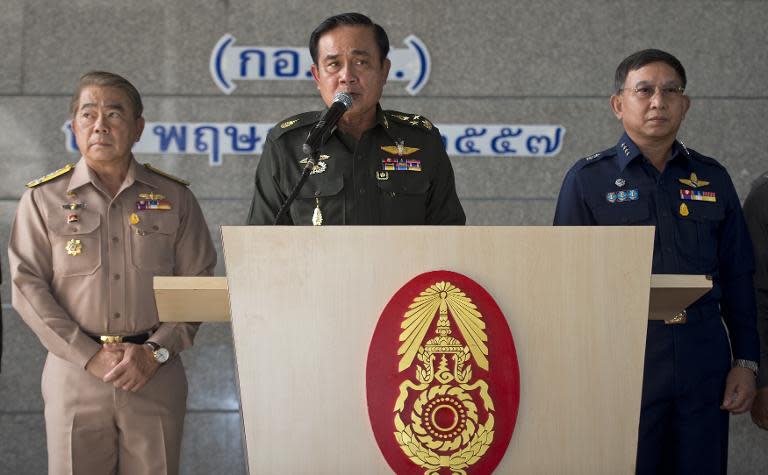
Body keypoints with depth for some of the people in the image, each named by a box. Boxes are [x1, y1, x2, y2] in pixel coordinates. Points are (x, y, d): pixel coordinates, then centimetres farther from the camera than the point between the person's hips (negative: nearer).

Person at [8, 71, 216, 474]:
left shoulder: (174, 198, 7)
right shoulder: (43, 199, 5)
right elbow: (28, 287, -1)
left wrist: (156, 351, -8)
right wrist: (91, 356, -10)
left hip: (156, 374, 1)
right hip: (75, 373, 0)